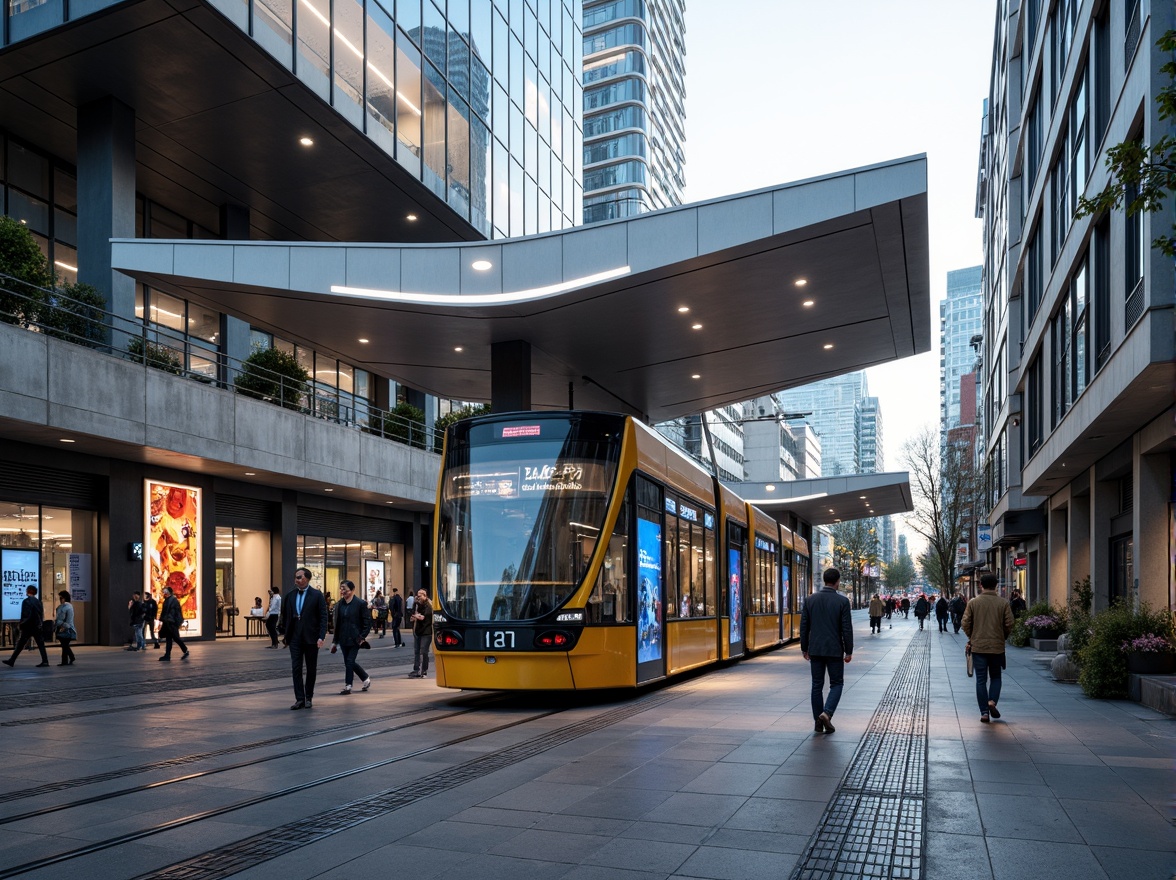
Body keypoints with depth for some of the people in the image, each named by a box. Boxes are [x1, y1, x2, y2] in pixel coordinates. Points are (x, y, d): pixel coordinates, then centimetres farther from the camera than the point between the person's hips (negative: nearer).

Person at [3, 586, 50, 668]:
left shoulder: (27, 601, -10)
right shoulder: (38, 602, 10)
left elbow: (25, 615, -16)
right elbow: (42, 615, 11)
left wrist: (21, 625, -8)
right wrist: (39, 623, 15)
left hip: (28, 627, -6)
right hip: (38, 627, 6)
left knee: (20, 644, 3)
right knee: (40, 644, 3)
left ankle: (11, 661, 9)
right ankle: (45, 661, -2)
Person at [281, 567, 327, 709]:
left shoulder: (317, 595, -5)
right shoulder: (289, 596, 6)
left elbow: (323, 617, -7)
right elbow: (285, 616, 12)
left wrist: (321, 636, -15)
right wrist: (285, 635, 7)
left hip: (311, 638, -3)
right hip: (295, 638, 3)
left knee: (311, 669, 7)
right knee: (296, 668, -3)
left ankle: (308, 698, 19)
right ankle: (299, 699, -1)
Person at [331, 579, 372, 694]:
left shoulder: (360, 603, -8)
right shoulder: (339, 604, 7)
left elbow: (367, 621, -6)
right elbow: (337, 623, 11)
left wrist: (363, 637, -12)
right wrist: (335, 640, 9)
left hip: (355, 638, -6)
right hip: (343, 639, 6)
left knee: (349, 661, -8)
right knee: (348, 662, 9)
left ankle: (348, 686, 1)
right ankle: (366, 678, 28)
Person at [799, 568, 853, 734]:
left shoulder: (810, 600, 0)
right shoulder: (842, 601, -9)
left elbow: (804, 626, 4)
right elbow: (847, 629, -9)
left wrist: (804, 648, 13)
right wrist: (849, 652, 0)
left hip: (815, 650, 3)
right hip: (834, 650, -3)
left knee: (817, 685, 10)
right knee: (836, 684, 10)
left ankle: (818, 722, 13)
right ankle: (826, 713, -10)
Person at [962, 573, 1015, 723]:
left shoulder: (973, 602, -3)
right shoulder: (1004, 603, -3)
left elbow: (966, 623, -3)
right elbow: (1009, 625, -3)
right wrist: (1002, 638, 15)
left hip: (978, 647, 0)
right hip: (997, 647, 0)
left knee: (981, 680, 6)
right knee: (996, 677, 18)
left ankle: (984, 712, 4)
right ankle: (992, 701, -4)